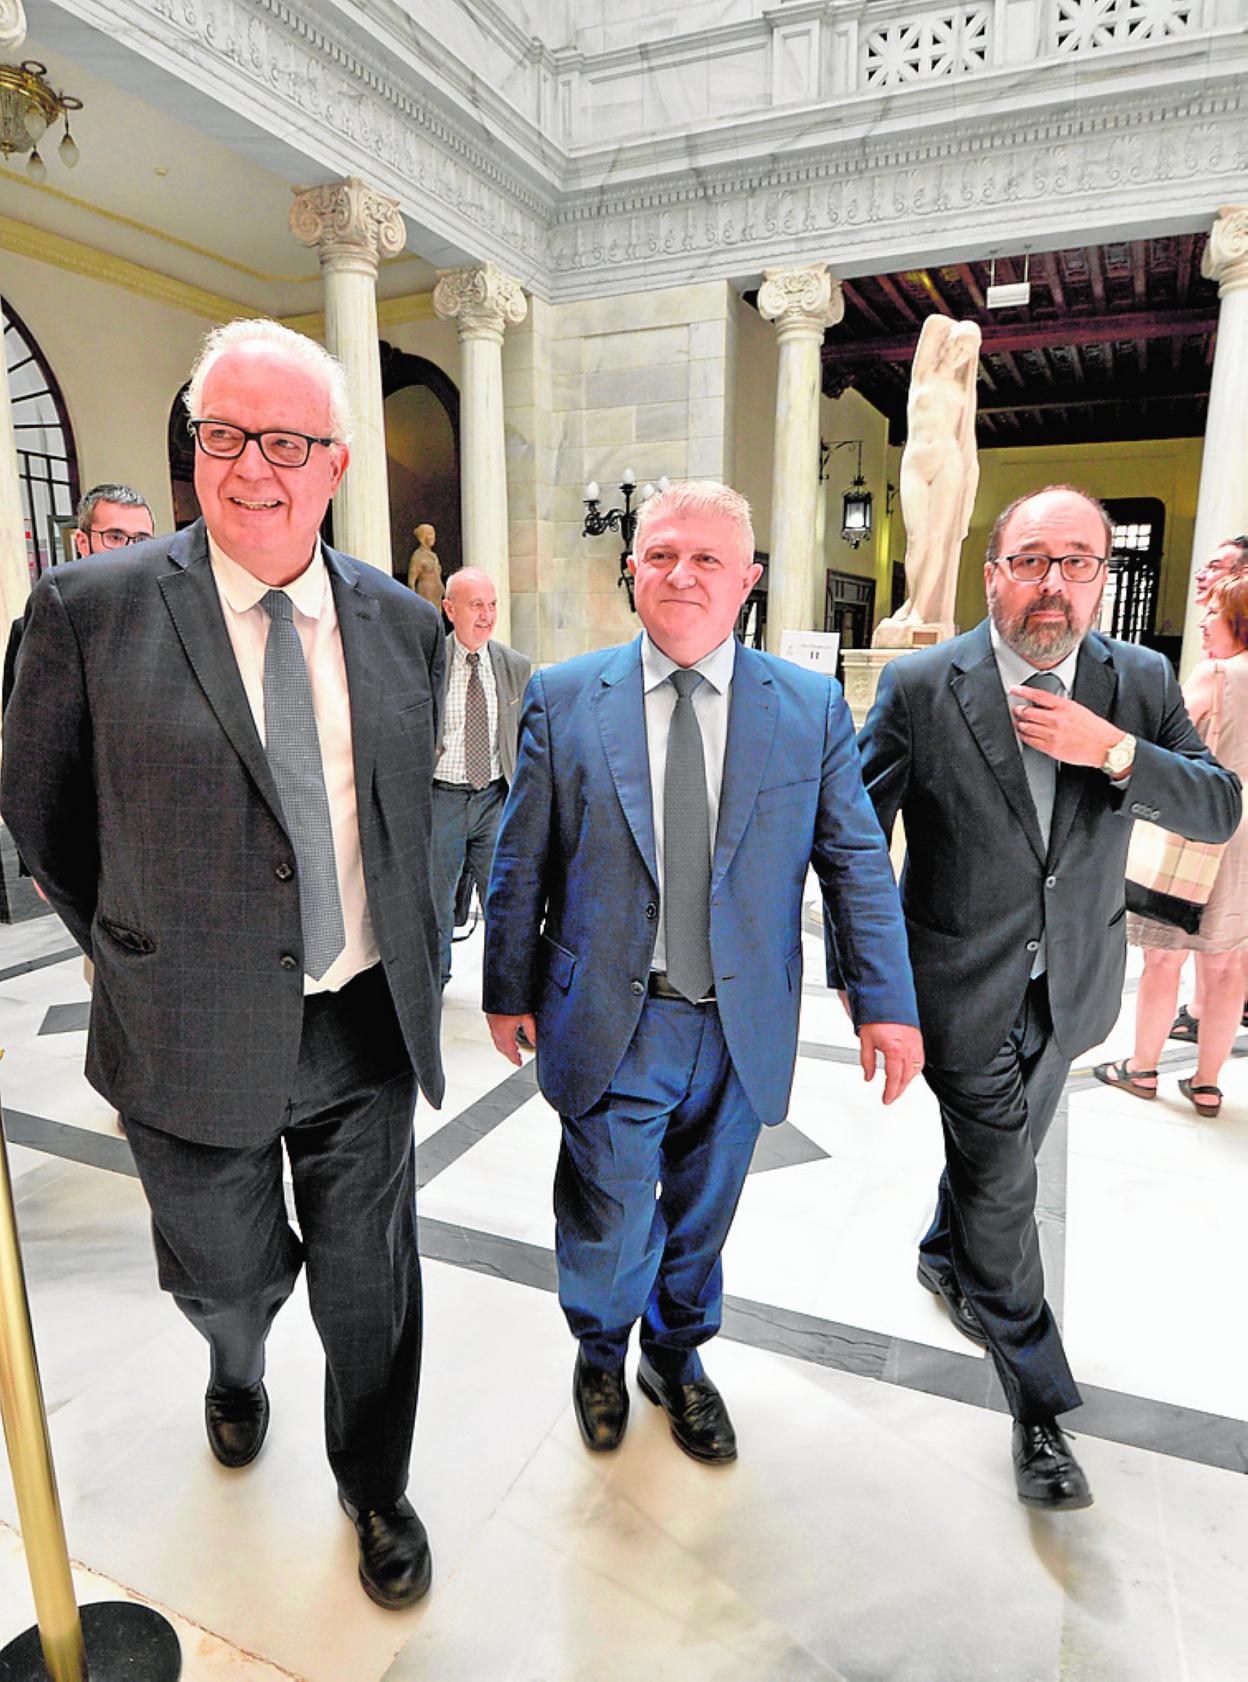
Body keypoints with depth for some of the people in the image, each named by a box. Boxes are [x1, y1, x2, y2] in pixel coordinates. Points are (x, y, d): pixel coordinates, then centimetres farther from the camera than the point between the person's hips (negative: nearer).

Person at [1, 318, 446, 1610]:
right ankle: (236, 1372, 62)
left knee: (370, 1288, 16)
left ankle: (375, 1492, 46)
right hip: (197, 1042, -1)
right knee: (228, 1276, 23)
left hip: (366, 1028, 2)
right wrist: (135, 957, 6)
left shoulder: (401, 622, 0)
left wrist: (403, 959, 10)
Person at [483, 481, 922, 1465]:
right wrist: (509, 991, 4)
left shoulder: (812, 708, -2)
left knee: (701, 1218, 20)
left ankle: (677, 1356, 51)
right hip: (610, 1024, -1)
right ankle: (601, 1352, 46)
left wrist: (885, 1002, -4)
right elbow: (521, 864, 1)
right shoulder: (563, 699, -4)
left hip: (742, 1031, 2)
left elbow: (857, 861, 0)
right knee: (606, 1231, 11)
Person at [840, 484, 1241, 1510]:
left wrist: (1115, 752, -25)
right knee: (1003, 1187, 5)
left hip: (1071, 987, 4)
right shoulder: (920, 687, -15)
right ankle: (1040, 1407, 26)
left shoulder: (1140, 683, -4)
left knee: (1006, 1153, 25)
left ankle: (946, 1261, 55)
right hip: (965, 991, -4)